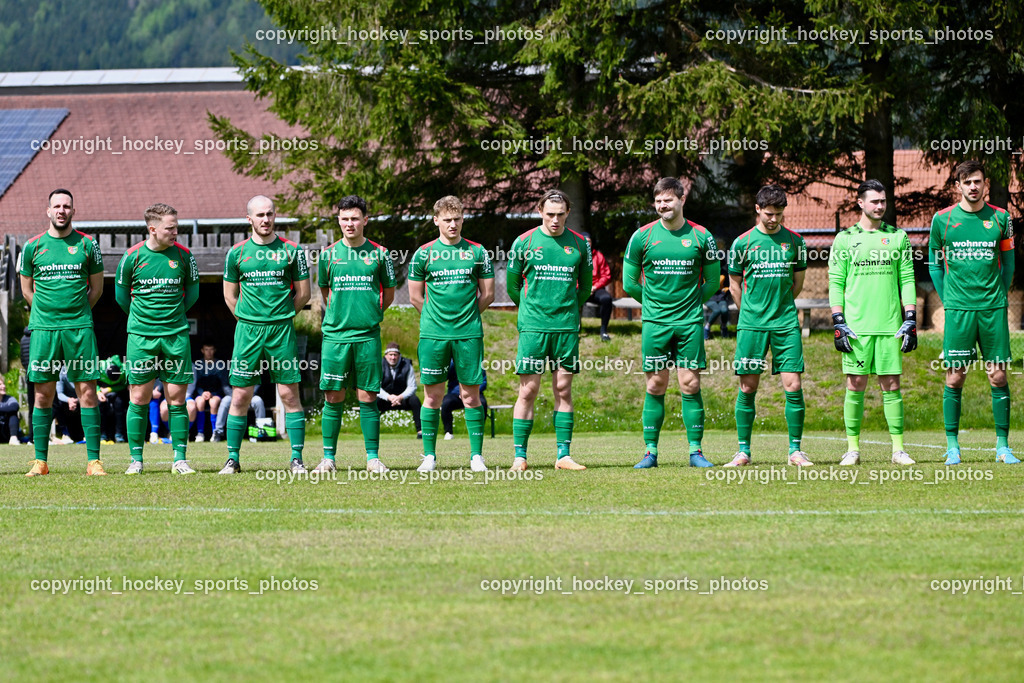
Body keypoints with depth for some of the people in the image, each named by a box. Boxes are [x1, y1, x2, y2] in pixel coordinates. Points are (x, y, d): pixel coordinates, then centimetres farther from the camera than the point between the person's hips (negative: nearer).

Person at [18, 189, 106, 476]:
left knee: (87, 392, -5)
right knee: (43, 395, 1)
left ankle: (94, 460, -3)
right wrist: (49, 311, 10)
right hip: (43, 328, 1)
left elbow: (97, 287, 13)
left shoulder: (86, 245, 4)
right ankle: (40, 461, 7)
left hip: (79, 327, -1)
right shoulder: (33, 246, 6)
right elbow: (27, 289, 15)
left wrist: (76, 312, 10)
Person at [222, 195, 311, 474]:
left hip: (282, 330, -1)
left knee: (289, 394, -3)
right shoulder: (237, 252, 6)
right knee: (240, 396, 0)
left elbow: (303, 293, 9)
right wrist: (248, 319, 7)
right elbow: (230, 295, 13)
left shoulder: (291, 250, 3)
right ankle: (233, 459, 7)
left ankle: (297, 458, 2)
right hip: (247, 330, 1)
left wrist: (281, 316, 7)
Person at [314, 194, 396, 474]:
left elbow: (388, 294, 13)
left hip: (367, 335, -1)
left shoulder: (378, 254, 3)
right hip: (335, 333, 1)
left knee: (367, 397, 0)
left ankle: (373, 457, 6)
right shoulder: (328, 255, 5)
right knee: (333, 398, 1)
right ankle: (328, 457, 7)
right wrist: (341, 315, 11)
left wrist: (369, 315, 9)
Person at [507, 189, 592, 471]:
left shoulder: (579, 244, 6)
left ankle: (563, 455, 6)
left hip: (567, 327, 2)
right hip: (533, 327, -2)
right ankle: (520, 455, 0)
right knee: (528, 390, -4)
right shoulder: (524, 242, 0)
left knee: (563, 390, 3)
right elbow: (512, 283, 9)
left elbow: (586, 284, 17)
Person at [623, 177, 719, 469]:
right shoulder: (642, 236, 1)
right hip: (654, 323, 0)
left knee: (691, 385, -2)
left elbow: (711, 282, 12)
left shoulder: (701, 236, 2)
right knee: (656, 387, 1)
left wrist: (691, 301, 10)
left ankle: (695, 450, 3)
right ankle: (650, 451, 6)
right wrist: (653, 302, 11)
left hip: (690, 322, 0)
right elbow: (629, 283, 9)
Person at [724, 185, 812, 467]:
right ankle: (743, 451, 9)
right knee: (748, 387, 0)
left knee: (793, 386, -5)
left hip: (786, 324, 1)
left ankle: (795, 450, 3)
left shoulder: (794, 241, 6)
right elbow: (735, 285, 10)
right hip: (751, 325, -1)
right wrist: (752, 312, 11)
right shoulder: (743, 243, 1)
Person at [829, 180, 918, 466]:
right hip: (856, 325, -1)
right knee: (855, 385, -1)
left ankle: (898, 448, 2)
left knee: (891, 385, 0)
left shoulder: (898, 237, 10)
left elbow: (907, 280, 10)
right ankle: (853, 448, 4)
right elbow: (835, 283, 5)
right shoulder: (845, 239, 6)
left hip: (890, 325, 1)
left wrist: (910, 321, 3)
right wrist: (838, 324, -3)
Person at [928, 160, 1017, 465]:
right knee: (954, 377, -2)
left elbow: (1008, 262, 14)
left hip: (993, 308, 1)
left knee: (998, 376, 1)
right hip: (958, 309, -1)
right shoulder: (943, 219, 2)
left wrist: (998, 297, 8)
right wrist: (948, 300, 6)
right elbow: (934, 265, 11)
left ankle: (1003, 446, 6)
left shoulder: (1000, 218, 5)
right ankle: (952, 446, 5)